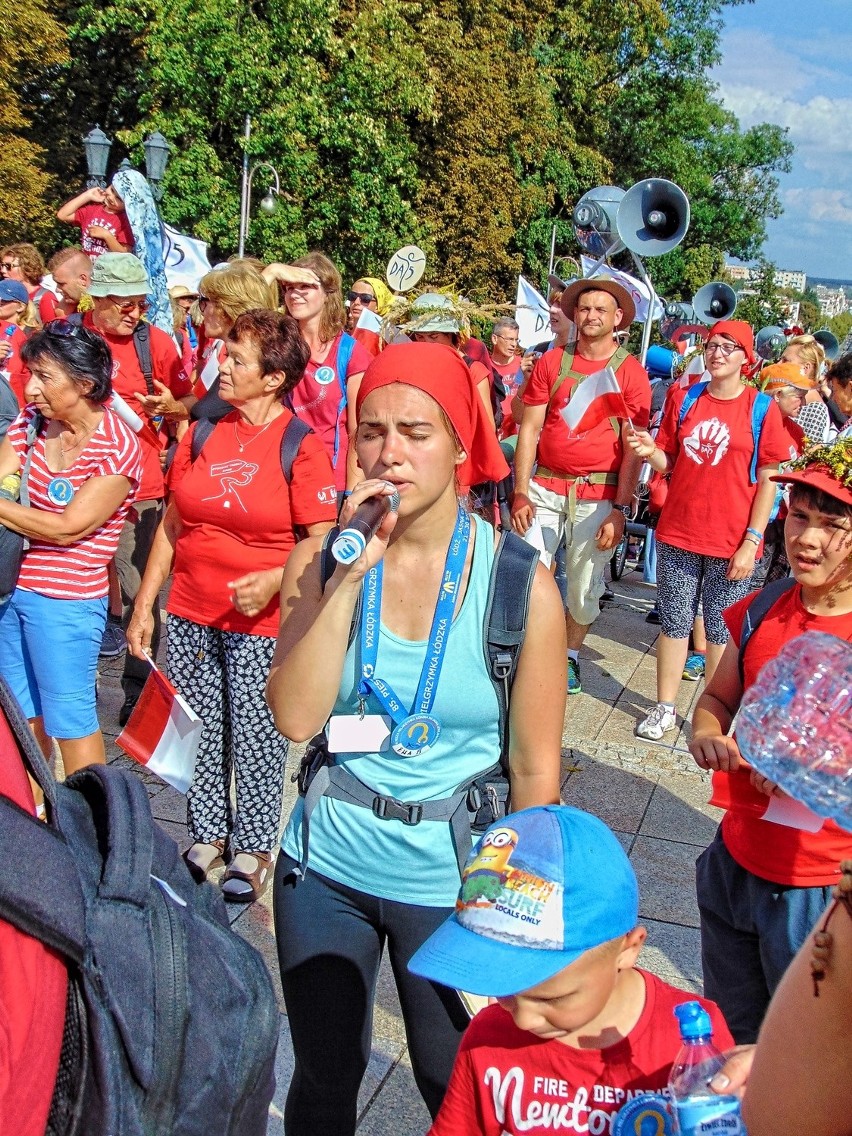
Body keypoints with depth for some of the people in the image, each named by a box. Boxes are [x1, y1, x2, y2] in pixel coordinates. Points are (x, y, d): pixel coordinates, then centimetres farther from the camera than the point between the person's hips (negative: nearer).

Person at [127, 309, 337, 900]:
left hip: (261, 622, -5)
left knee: (256, 738, 5)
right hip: (190, 614, 5)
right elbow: (172, 525, 10)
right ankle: (208, 835, 34)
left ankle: (252, 850, 25)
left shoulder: (302, 446, -9)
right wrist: (144, 604, 9)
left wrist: (274, 581, -26)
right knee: (198, 731, 14)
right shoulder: (203, 433, 5)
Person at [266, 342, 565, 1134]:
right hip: (326, 868, 2)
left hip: (449, 881, -2)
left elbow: (534, 769, -8)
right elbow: (295, 718, -19)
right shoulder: (321, 558, -9)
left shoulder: (520, 583, -16)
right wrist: (349, 575, -26)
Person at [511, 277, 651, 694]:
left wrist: (620, 510, -7)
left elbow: (633, 448, -1)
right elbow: (529, 429, 4)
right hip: (545, 488, 1)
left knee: (585, 589, 8)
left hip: (598, 497, -1)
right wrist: (521, 492, -4)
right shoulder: (551, 362, 5)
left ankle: (570, 656, 30)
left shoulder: (631, 372, 1)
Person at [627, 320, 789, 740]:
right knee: (674, 622, 9)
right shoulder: (683, 399, 5)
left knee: (722, 630, 8)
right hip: (678, 534, 2)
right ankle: (665, 708, 22)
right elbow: (669, 464, 9)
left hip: (731, 543, -2)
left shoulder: (761, 409, -3)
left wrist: (751, 541, -9)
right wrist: (649, 450, -13)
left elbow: (767, 482, -4)